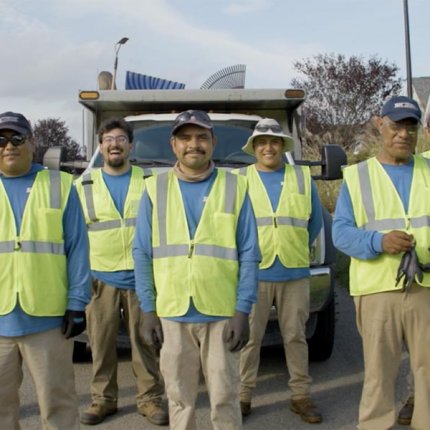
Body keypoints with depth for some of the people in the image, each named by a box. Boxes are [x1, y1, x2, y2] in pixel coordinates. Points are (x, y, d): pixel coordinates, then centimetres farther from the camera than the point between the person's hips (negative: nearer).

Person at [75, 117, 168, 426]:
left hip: (141, 278, -1)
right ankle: (103, 399, 21)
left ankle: (150, 398, 17)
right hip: (100, 277, 1)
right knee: (101, 343, 6)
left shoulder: (148, 182, 7)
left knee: (145, 342, 4)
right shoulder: (85, 184, 8)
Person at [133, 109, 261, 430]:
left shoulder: (235, 187, 1)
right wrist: (149, 311, 0)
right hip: (172, 314, 1)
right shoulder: (155, 189, 4)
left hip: (222, 313, -1)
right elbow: (143, 255, 5)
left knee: (225, 398, 7)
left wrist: (242, 311, -7)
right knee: (180, 399, 13)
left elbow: (249, 256, -1)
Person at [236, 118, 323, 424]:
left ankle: (301, 395, 18)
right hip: (253, 272, -1)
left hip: (295, 273, 2)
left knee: (296, 336, 9)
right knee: (249, 337, 2)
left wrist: (295, 249, 13)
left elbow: (315, 222, 15)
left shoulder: (303, 177, 9)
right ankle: (244, 394, 13)